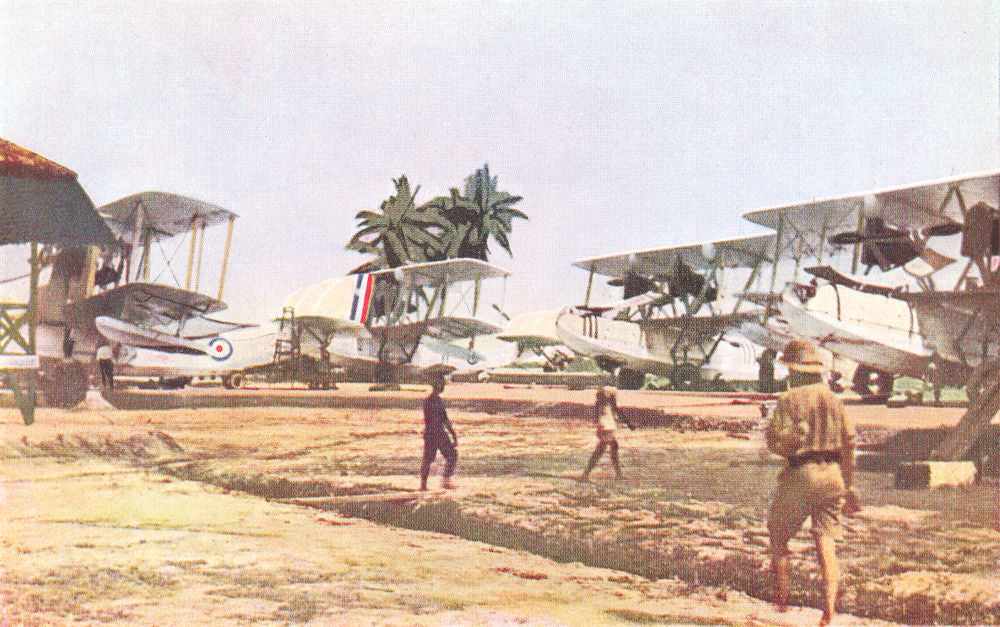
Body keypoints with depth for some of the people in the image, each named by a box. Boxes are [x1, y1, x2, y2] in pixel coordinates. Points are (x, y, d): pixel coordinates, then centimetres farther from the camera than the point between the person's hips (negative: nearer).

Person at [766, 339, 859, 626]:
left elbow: (777, 441, -14)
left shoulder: (789, 400, -8)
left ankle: (783, 600, 15)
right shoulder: (833, 399, 9)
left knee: (778, 536, 12)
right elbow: (848, 443, 10)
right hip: (832, 473, 5)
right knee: (826, 541, 3)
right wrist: (849, 485, 17)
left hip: (801, 473, -5)